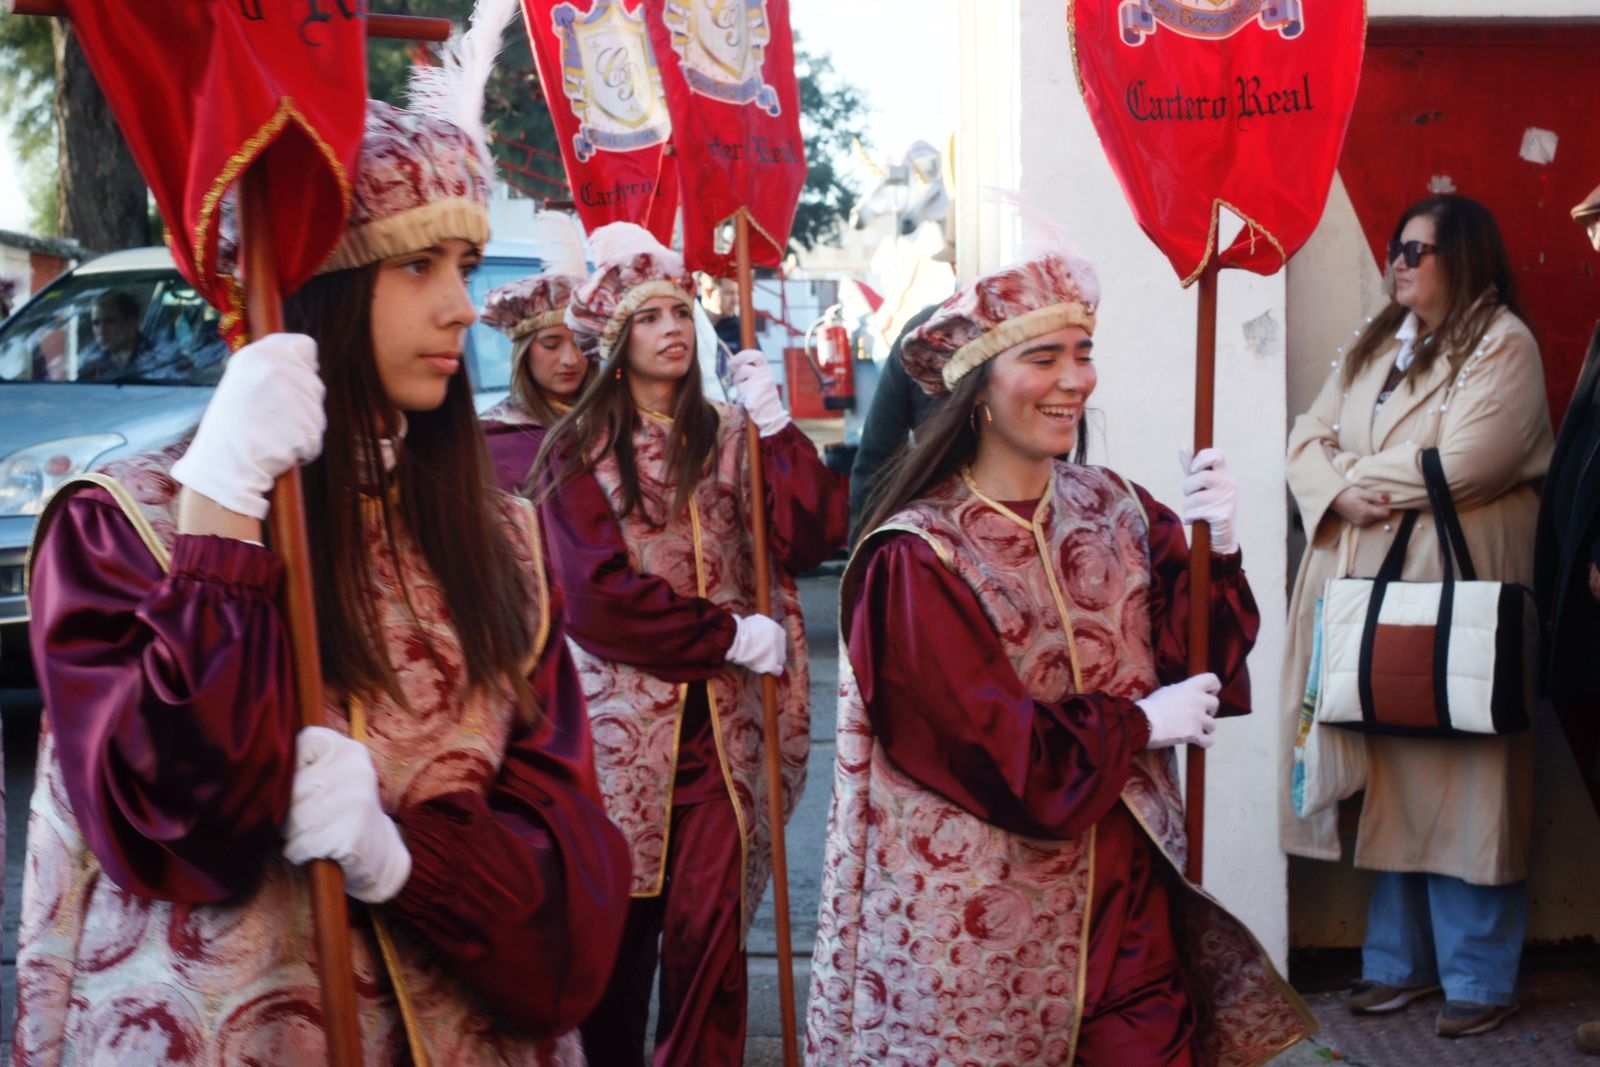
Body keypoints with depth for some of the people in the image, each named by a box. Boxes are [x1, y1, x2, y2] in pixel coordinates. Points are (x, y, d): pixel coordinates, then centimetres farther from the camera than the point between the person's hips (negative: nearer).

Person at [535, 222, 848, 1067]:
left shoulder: (729, 437, 8)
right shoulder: (578, 451, 0)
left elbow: (815, 535, -4)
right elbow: (596, 595, -10)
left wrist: (774, 423, -10)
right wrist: (731, 634, -11)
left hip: (721, 718, 2)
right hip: (622, 716, -1)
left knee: (709, 923, -3)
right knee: (618, 924, 8)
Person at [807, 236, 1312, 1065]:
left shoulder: (1115, 512, 2)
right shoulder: (916, 560, -15)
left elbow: (1193, 659, 0)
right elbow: (1003, 759, -17)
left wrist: (1218, 549, -15)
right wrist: (1141, 725, -8)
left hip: (1126, 898, 5)